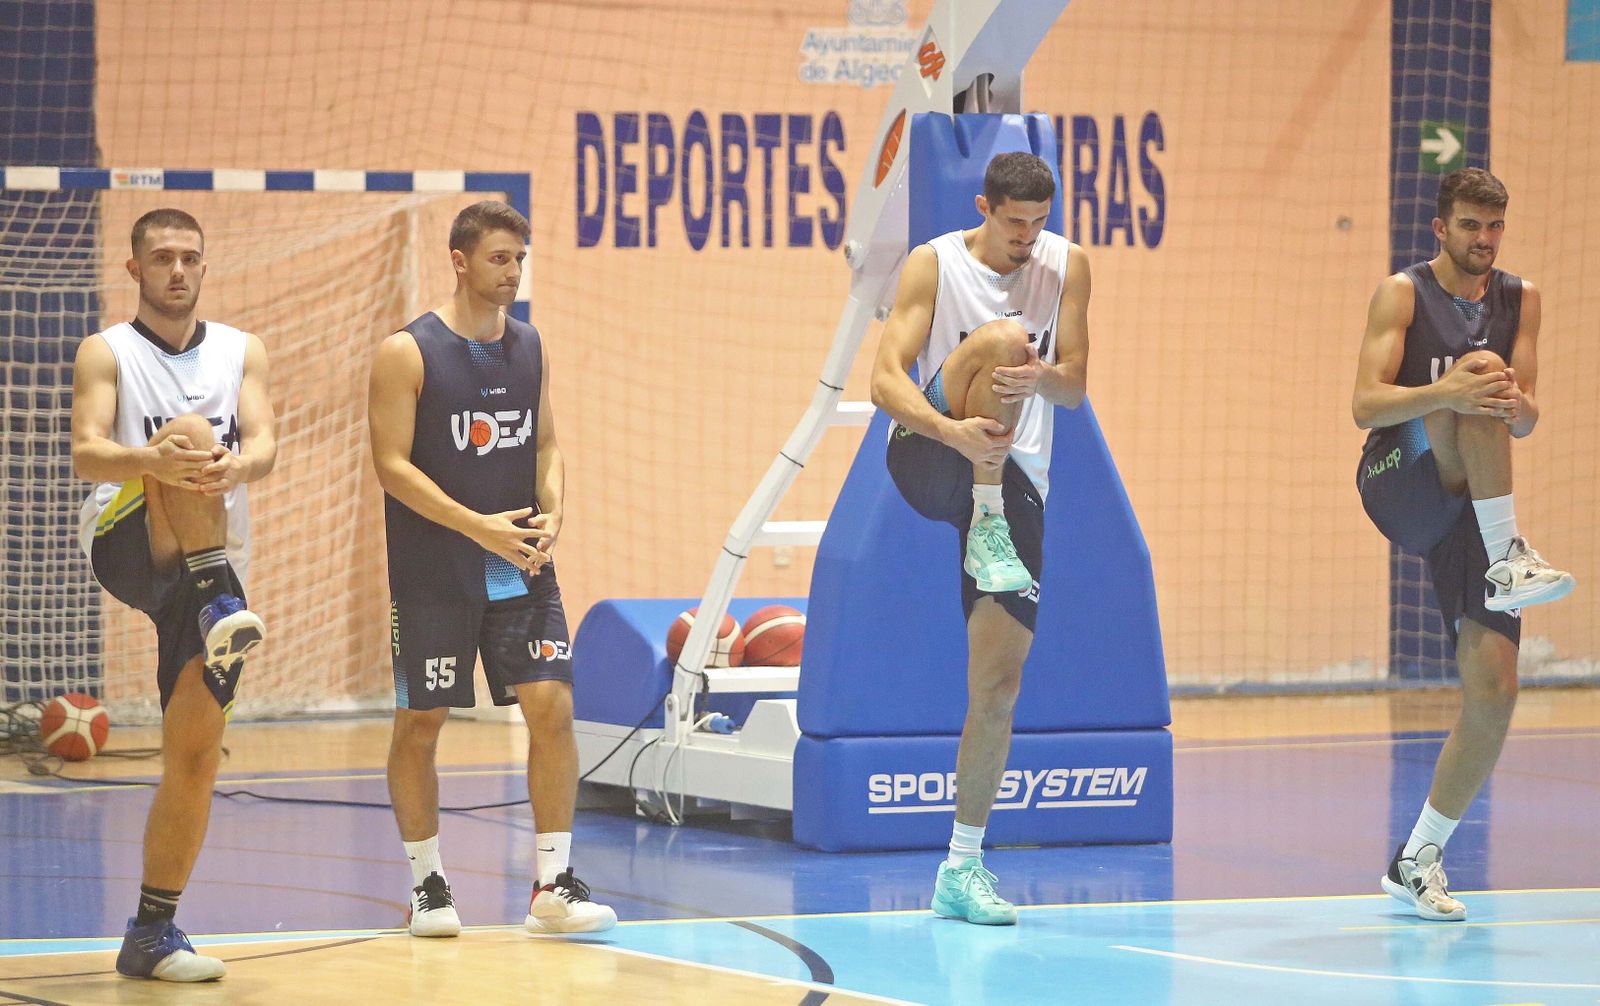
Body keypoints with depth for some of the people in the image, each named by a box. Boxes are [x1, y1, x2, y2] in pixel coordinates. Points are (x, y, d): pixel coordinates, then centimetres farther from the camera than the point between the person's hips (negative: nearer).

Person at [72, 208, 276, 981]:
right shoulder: (106, 354, 2)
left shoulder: (242, 353, 11)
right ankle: (222, 609, -41)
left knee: (196, 751, -2)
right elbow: (86, 454, -14)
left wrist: (236, 466, -30)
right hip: (126, 547, -3)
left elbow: (262, 444, -5)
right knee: (190, 432, -30)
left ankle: (152, 933, 7)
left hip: (212, 569, 4)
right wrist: (154, 460, -36)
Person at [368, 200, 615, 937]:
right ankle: (427, 883, 17)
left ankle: (552, 885, 0)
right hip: (433, 574, -4)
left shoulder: (529, 347, 7)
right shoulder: (407, 353, -9)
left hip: (521, 568, 4)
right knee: (419, 723, 3)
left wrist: (550, 517, -6)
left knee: (552, 707, -5)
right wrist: (479, 526, -20)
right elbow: (393, 465, -12)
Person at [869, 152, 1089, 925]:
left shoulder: (1067, 266, 6)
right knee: (1004, 336, -29)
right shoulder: (934, 265, -3)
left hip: (1016, 478, 4)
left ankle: (962, 866, 5)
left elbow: (1076, 388, 1)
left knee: (1000, 679, -2)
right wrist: (953, 429, -31)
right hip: (928, 459, -3)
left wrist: (1044, 377, -25)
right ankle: (985, 522, -28)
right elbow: (886, 378, -12)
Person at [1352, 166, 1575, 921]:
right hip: (1397, 484, -4)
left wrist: (1517, 406, -21)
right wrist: (1446, 393, -34)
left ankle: (1418, 860, 8)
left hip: (1471, 506, 4)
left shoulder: (1521, 300, 9)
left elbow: (1526, 420, 5)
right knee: (1480, 367, -30)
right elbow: (1366, 405, -15)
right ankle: (1508, 561, -36)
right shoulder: (1403, 293, -4)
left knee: (1494, 693, -7)